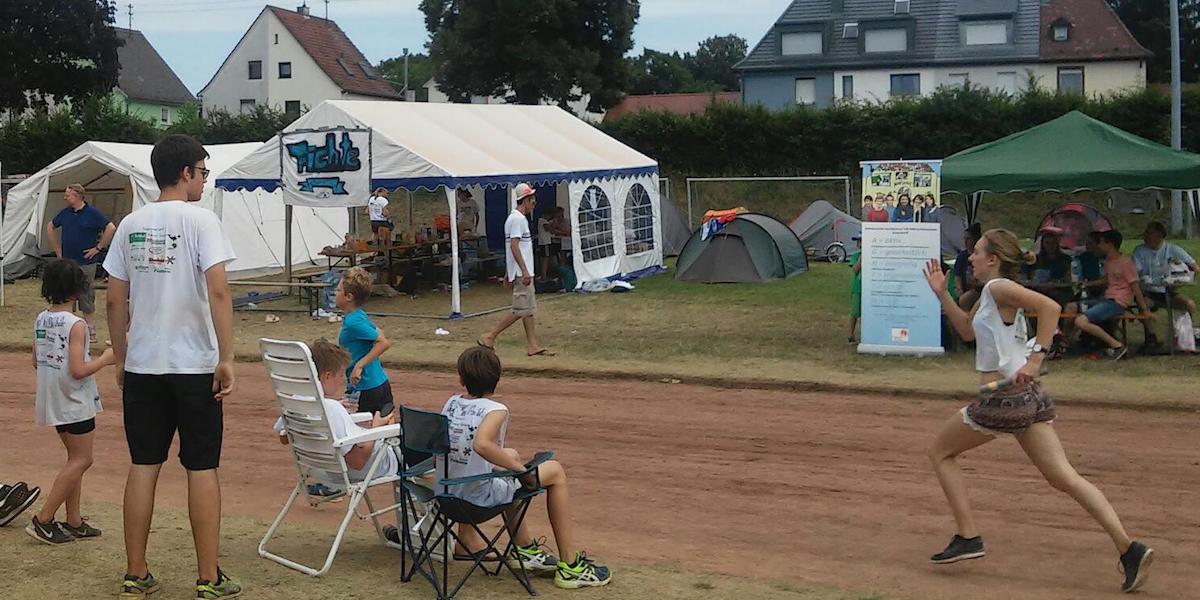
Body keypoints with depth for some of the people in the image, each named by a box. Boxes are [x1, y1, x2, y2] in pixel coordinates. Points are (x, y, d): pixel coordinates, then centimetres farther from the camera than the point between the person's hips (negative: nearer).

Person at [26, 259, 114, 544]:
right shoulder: (76, 324, -20)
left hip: (53, 401, 8)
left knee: (75, 459, 17)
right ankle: (43, 519, 0)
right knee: (81, 460, 2)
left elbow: (36, 361, 10)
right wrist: (105, 359, -10)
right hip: (76, 403, -8)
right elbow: (78, 370, -23)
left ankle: (74, 521, 20)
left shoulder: (41, 320, 3)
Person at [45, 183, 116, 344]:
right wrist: (57, 250, 16)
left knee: (87, 300, -1)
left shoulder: (92, 213, -8)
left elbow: (111, 229, -14)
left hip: (86, 263, -6)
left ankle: (90, 333, 4)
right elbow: (50, 227, 23)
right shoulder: (65, 213, 9)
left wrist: (98, 248, -11)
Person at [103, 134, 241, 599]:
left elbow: (115, 300, 8)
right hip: (194, 367, -4)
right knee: (202, 468, 3)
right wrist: (226, 359, -16)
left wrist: (120, 360, 17)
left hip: (141, 367, 5)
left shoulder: (131, 224, 7)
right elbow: (217, 290, -18)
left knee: (143, 466, 10)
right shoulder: (199, 220, -9)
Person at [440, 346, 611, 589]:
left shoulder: (451, 403, 4)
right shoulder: (495, 410, -17)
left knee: (511, 455, 34)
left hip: (448, 492, 8)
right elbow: (482, 444, -37)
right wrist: (522, 469, -27)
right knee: (555, 471, 7)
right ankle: (570, 565, 10)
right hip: (480, 497, -8)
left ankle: (524, 548, 42)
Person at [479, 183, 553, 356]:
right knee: (521, 311, -8)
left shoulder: (520, 218, 17)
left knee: (530, 309, 9)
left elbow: (512, 246, 20)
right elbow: (514, 246, -23)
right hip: (521, 273, -11)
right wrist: (524, 271, -26)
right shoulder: (517, 219, -15)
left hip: (523, 272, 11)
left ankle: (533, 346, 10)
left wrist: (509, 272, 22)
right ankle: (489, 337, -3)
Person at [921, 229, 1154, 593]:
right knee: (1063, 477, 2)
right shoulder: (991, 293, 17)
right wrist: (941, 293, 23)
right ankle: (1128, 547, -8)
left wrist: (1035, 359, -26)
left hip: (1002, 398, -9)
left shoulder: (999, 287, -10)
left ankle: (967, 537, 9)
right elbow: (967, 330, 32)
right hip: (1028, 398, 9)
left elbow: (1050, 307, -24)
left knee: (940, 453, 11)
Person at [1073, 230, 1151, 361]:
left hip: (1117, 303, -9)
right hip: (1107, 299, 9)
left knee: (1081, 322, -24)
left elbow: (1135, 287, -11)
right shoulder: (1108, 260, 15)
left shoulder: (1125, 263, -11)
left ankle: (1117, 346, -19)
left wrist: (1145, 310, -10)